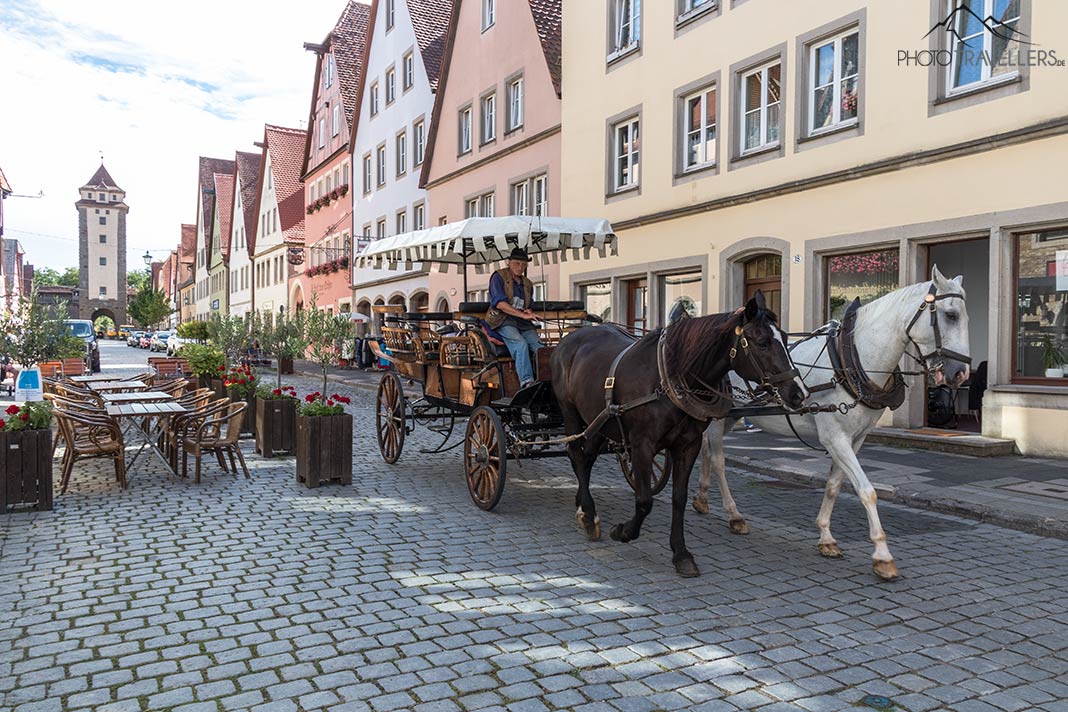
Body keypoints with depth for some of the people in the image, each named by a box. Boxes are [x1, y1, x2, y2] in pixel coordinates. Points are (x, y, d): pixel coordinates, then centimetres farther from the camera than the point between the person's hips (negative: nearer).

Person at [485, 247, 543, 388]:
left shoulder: (528, 284, 22)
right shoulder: (499, 277, 2)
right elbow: (500, 303, -11)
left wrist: (529, 312, 1)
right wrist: (523, 315, -20)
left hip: (522, 323, 6)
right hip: (502, 320, -6)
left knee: (539, 347, -21)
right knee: (521, 344, -33)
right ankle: (526, 381, -41)